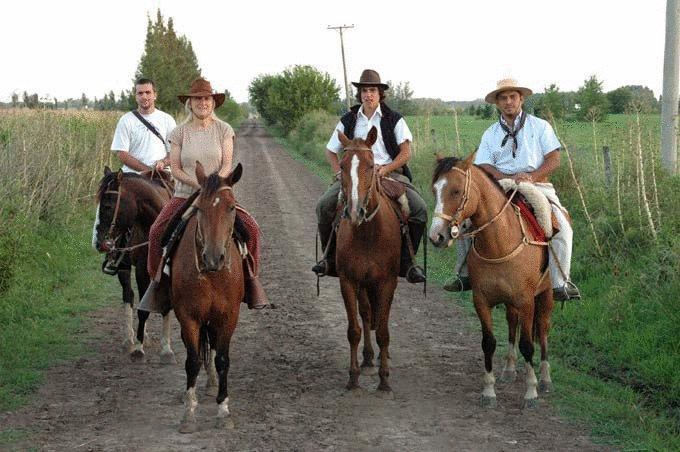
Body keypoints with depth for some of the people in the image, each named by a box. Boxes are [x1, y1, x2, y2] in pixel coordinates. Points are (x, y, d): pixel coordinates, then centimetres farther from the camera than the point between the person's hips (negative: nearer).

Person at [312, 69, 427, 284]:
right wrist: (340, 172, 1)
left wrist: (385, 169, -16)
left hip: (390, 172, -1)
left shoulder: (394, 120, 7)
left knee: (419, 208, -25)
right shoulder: (348, 121, 12)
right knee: (324, 205, -22)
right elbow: (330, 151, 19)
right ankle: (330, 256, -4)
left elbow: (406, 152, 0)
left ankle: (406, 260, -10)